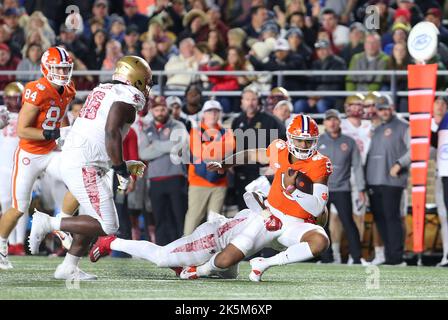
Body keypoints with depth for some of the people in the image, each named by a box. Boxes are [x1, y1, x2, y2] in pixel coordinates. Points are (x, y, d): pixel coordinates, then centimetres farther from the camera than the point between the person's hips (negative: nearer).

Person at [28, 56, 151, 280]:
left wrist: (124, 166, 29)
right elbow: (112, 133, -21)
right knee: (107, 226, -7)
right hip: (84, 168, -10)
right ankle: (48, 224, -7)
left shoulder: (103, 92, 22)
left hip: (68, 160, 10)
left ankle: (68, 268, 20)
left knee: (94, 219, 19)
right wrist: (122, 171, -14)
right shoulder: (127, 97, -7)